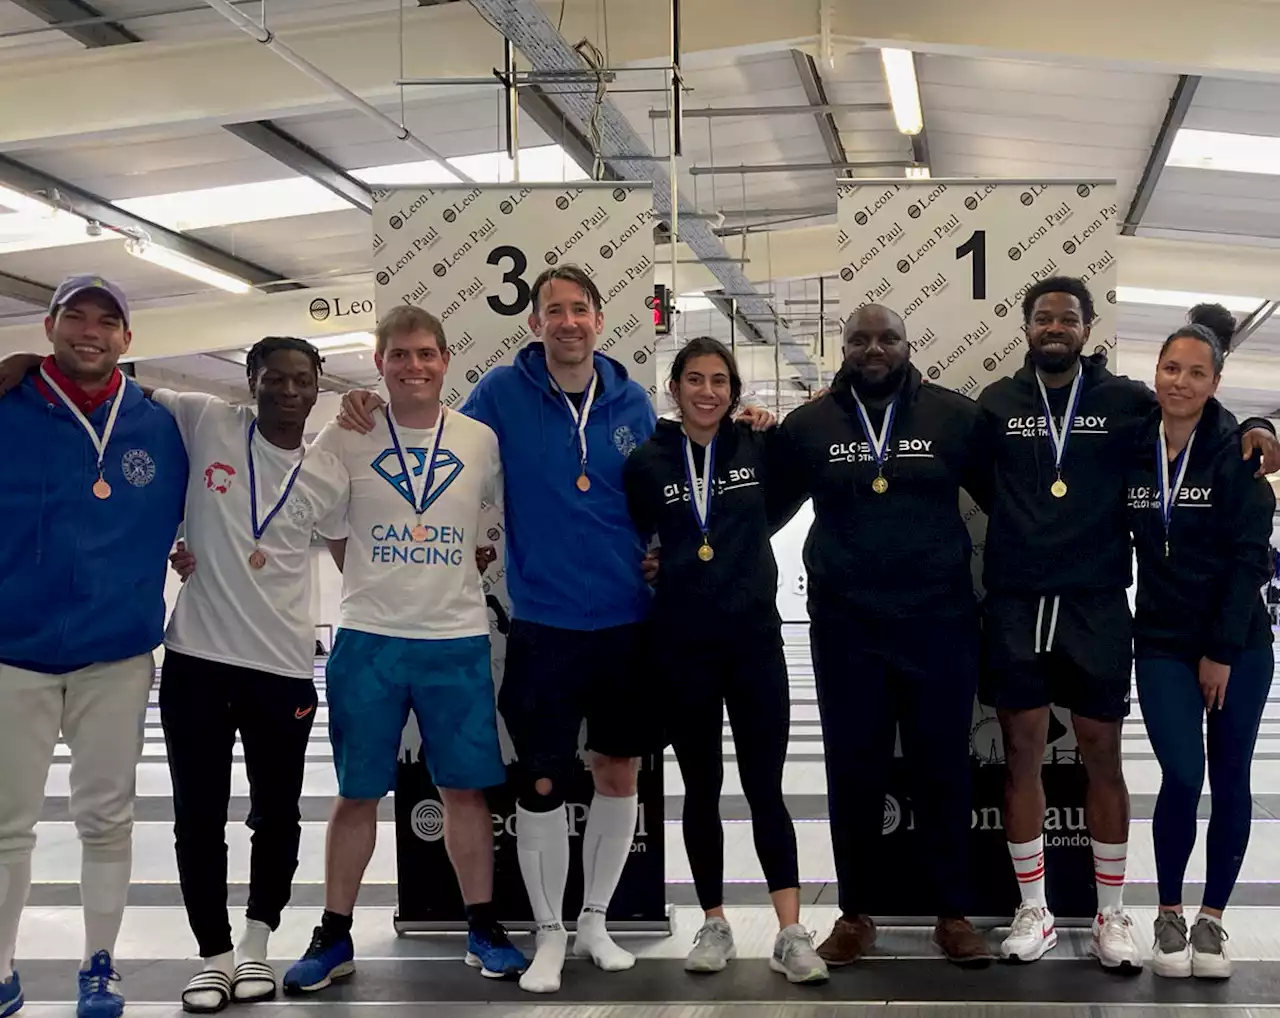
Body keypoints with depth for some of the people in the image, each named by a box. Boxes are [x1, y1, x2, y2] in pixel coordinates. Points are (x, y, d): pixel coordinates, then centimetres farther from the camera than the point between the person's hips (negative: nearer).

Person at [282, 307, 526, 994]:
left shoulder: (482, 441, 2)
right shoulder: (344, 440, -1)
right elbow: (327, 529, 8)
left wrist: (474, 561, 6)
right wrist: (377, 582, 6)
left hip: (459, 640, 1)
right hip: (368, 640, -1)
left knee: (466, 788, 6)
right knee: (357, 793, 6)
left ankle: (483, 928, 19)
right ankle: (335, 937, 18)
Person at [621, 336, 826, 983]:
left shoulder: (759, 447, 1)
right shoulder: (647, 462, 1)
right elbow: (631, 541, 11)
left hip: (754, 636, 0)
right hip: (683, 644, 1)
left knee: (764, 786, -2)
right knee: (701, 788, 9)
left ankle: (790, 934, -1)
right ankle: (714, 924, 20)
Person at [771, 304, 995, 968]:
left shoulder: (955, 416, 1)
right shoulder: (808, 425, 5)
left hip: (940, 622, -1)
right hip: (845, 626, 1)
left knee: (943, 771, 7)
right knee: (853, 773, 7)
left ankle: (953, 914, 20)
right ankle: (855, 915, 20)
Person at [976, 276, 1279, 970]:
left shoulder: (1126, 400, 3)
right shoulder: (996, 402, 6)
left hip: (1097, 605, -1)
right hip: (1015, 605, 1)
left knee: (1102, 753, 5)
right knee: (1021, 751, 5)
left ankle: (1111, 914, 19)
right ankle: (1034, 912, 18)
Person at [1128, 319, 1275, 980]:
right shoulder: (1134, 450, 0)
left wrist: (1222, 652, -12)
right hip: (1163, 643, 1)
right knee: (1182, 775, -9)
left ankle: (1211, 918, 19)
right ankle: (1169, 914, 10)